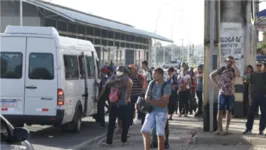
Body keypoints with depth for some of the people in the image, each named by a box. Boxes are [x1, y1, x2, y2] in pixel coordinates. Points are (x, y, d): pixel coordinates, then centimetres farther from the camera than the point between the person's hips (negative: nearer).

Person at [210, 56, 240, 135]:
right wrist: (216, 84, -4)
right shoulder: (222, 68, 3)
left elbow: (238, 75, -21)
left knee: (229, 111, 5)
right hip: (222, 93, 0)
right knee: (220, 111, -4)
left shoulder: (234, 70, 2)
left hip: (231, 93, 0)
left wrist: (234, 65, -15)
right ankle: (219, 129, -2)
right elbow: (211, 75, 7)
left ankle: (227, 129, 12)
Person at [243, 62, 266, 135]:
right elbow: (250, 86, 9)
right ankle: (248, 129, 6)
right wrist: (250, 96, 2)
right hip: (254, 97, 1)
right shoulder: (253, 75, 8)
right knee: (251, 113, 1)